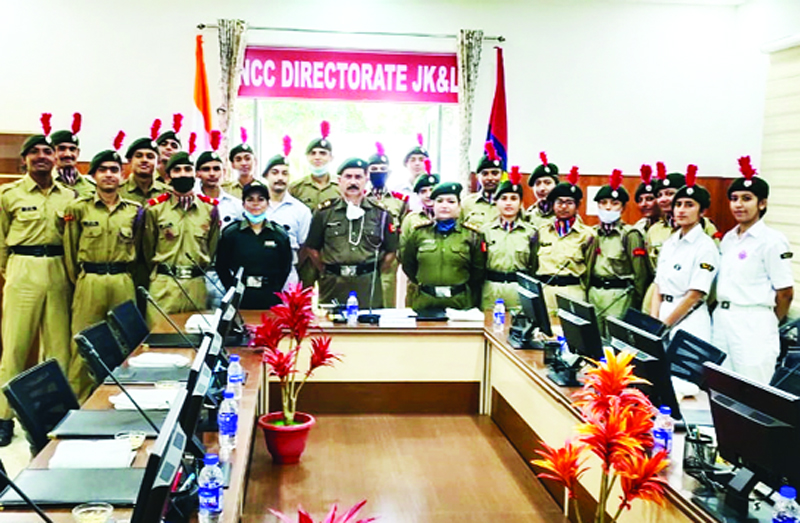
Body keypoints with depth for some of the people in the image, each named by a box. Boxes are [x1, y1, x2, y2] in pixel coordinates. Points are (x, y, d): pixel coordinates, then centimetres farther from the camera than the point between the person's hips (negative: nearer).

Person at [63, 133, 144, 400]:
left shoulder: (135, 211, 8)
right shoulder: (78, 208, 3)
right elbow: (70, 249, 7)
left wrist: (124, 276, 13)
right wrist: (78, 280, 7)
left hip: (124, 284, 2)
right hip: (89, 284, -2)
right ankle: (79, 403, 8)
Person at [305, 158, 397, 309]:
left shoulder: (380, 213, 7)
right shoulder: (324, 212, 5)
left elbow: (390, 251, 11)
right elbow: (312, 248, 10)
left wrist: (374, 272, 6)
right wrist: (326, 273, 7)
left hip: (369, 288, 0)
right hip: (332, 287, 0)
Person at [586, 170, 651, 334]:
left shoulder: (630, 235, -6)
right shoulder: (593, 234, 12)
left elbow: (640, 273, -5)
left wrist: (636, 305, -3)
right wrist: (588, 293, 13)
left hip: (619, 297, -6)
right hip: (594, 294, 6)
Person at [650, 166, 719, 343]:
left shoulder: (705, 247, -9)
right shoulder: (669, 243, 11)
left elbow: (694, 295, -13)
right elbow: (658, 287, 11)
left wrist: (665, 325, -11)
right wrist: (653, 322, 0)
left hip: (690, 320, -6)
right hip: (664, 312, 6)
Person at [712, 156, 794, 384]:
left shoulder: (772, 241, -9)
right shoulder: (728, 239, 13)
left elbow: (785, 293, -7)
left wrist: (769, 324, 4)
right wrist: (721, 312, 11)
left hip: (752, 323, -7)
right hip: (721, 319, 7)